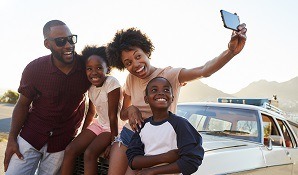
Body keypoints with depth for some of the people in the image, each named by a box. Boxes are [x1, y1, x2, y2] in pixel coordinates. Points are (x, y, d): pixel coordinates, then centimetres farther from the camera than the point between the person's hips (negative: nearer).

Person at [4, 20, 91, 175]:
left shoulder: (86, 67, -13)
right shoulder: (34, 68, -13)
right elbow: (22, 105, -2)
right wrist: (12, 139, -4)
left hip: (62, 143, 1)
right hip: (30, 137, 0)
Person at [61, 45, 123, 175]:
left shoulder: (111, 83, -22)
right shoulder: (91, 87, 0)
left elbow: (113, 116, -21)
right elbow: (91, 112, 11)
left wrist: (113, 142, -19)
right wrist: (82, 134, 9)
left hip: (114, 127, -7)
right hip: (99, 124, 7)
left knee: (90, 153, -25)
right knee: (69, 150, -7)